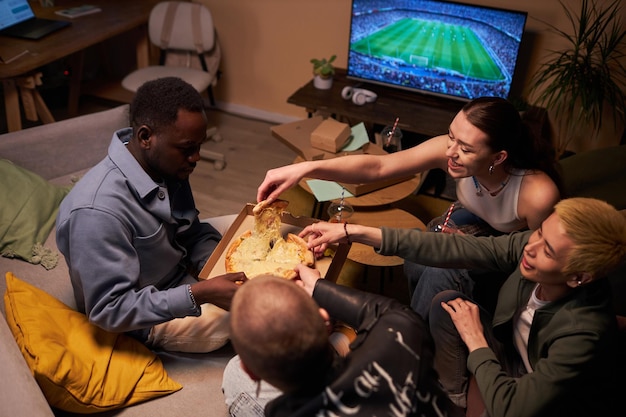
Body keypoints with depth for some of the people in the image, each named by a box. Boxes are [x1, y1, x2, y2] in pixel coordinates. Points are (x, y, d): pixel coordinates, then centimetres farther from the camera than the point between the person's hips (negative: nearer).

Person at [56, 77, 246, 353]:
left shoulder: (167, 166, -11)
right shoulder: (97, 211, -34)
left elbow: (193, 233, 2)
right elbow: (108, 310, -28)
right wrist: (199, 294, -35)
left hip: (181, 273, 7)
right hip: (147, 320, -7)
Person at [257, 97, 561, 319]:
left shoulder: (538, 194, -38)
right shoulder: (448, 149, -29)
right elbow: (377, 167, -31)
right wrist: (305, 169, -42)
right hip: (472, 221, 4)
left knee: (440, 272, -29)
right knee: (417, 261, -26)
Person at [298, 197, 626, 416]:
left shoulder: (584, 332, -37)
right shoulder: (529, 245, -24)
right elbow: (454, 248, -23)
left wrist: (474, 340, -21)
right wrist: (356, 232, -24)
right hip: (515, 361, 5)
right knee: (446, 302, -11)